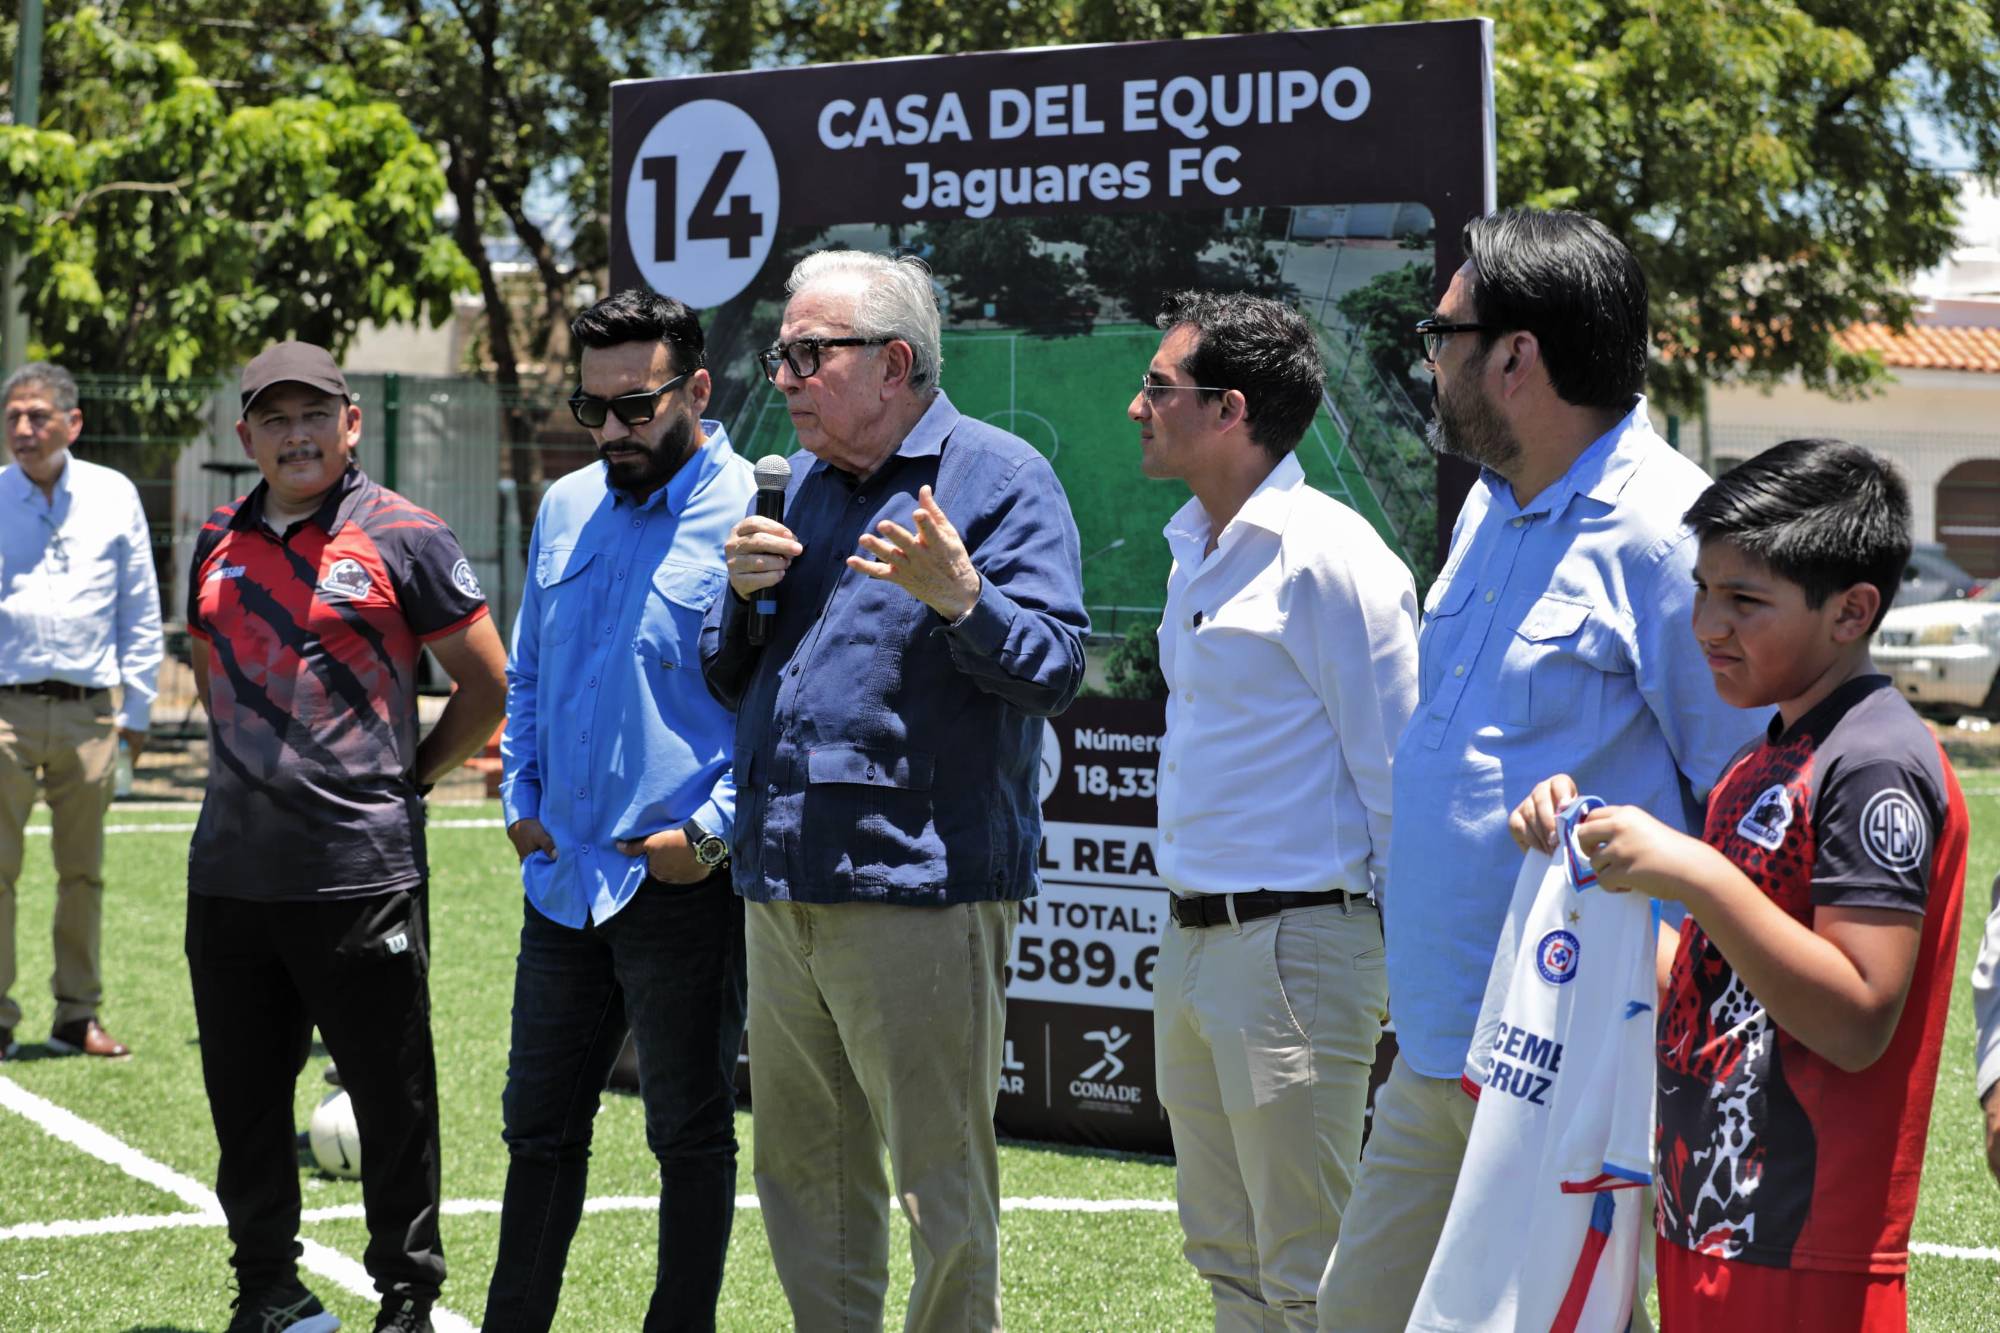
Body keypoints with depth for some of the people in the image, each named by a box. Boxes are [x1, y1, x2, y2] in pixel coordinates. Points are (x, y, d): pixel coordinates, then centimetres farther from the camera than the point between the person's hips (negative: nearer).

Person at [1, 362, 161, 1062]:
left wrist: (137, 708, 10)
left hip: (88, 713, 2)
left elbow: (141, 610, 13)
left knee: (83, 870, 8)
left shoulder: (113, 497, 7)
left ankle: (77, 1015, 17)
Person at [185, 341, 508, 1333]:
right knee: (242, 1096, 11)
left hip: (360, 871, -5)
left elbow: (489, 685, 0)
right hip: (230, 870, 5)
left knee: (393, 1100, 2)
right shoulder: (220, 543, 12)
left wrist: (405, 777, 2)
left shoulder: (403, 537, -4)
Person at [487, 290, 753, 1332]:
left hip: (682, 884, -7)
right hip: (563, 874, 7)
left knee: (690, 1135, 5)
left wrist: (712, 829, -17)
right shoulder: (565, 508, 11)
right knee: (539, 1123, 15)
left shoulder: (748, 517, -11)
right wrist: (521, 796, 10)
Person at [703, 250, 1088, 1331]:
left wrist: (959, 597, -29)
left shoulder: (999, 479, -5)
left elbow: (1053, 668, -14)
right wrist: (743, 594, 1)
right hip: (781, 894, 7)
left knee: (943, 1191, -2)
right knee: (804, 1179, 15)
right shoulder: (801, 489, 17)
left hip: (919, 889, -7)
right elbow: (727, 679, 20)